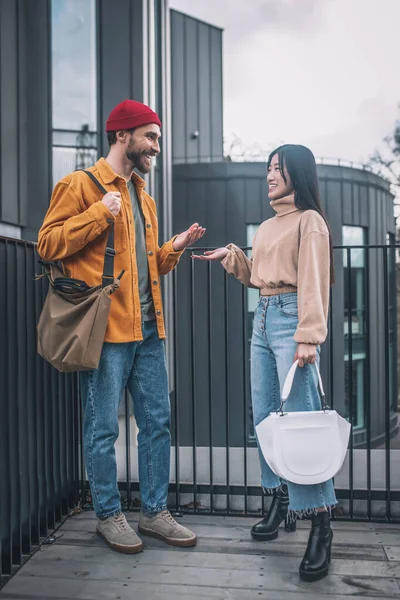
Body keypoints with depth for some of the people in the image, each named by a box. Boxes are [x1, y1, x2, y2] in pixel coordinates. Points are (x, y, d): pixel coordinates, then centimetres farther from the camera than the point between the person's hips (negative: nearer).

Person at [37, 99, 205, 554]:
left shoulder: (143, 197, 22)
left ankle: (154, 511, 24)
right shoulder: (81, 185, -2)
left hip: (148, 328, 8)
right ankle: (108, 515, 20)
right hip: (106, 329, -7)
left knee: (157, 421, 10)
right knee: (103, 427, 2)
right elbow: (48, 244, -9)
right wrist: (100, 213, -16)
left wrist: (174, 248, 10)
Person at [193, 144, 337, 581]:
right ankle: (281, 501, 23)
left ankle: (320, 524, -5)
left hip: (291, 317, -8)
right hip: (263, 318, 9)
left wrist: (308, 337, -21)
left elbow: (313, 282, -13)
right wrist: (231, 257, 11)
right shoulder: (267, 226, 21)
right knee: (264, 418, 9)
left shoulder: (309, 221, -3)